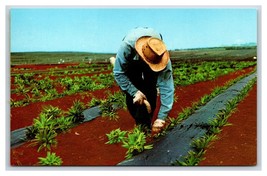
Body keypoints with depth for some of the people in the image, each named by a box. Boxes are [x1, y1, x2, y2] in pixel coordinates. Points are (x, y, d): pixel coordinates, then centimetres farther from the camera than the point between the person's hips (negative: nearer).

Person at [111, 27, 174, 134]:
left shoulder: (162, 57, -41)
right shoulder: (126, 46, -44)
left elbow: (167, 88, -38)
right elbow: (118, 73, -30)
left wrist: (161, 117, -39)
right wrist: (134, 92, -37)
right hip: (131, 61, 0)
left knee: (150, 90, -18)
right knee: (131, 91, -14)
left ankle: (146, 123, -1)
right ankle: (139, 123, 6)